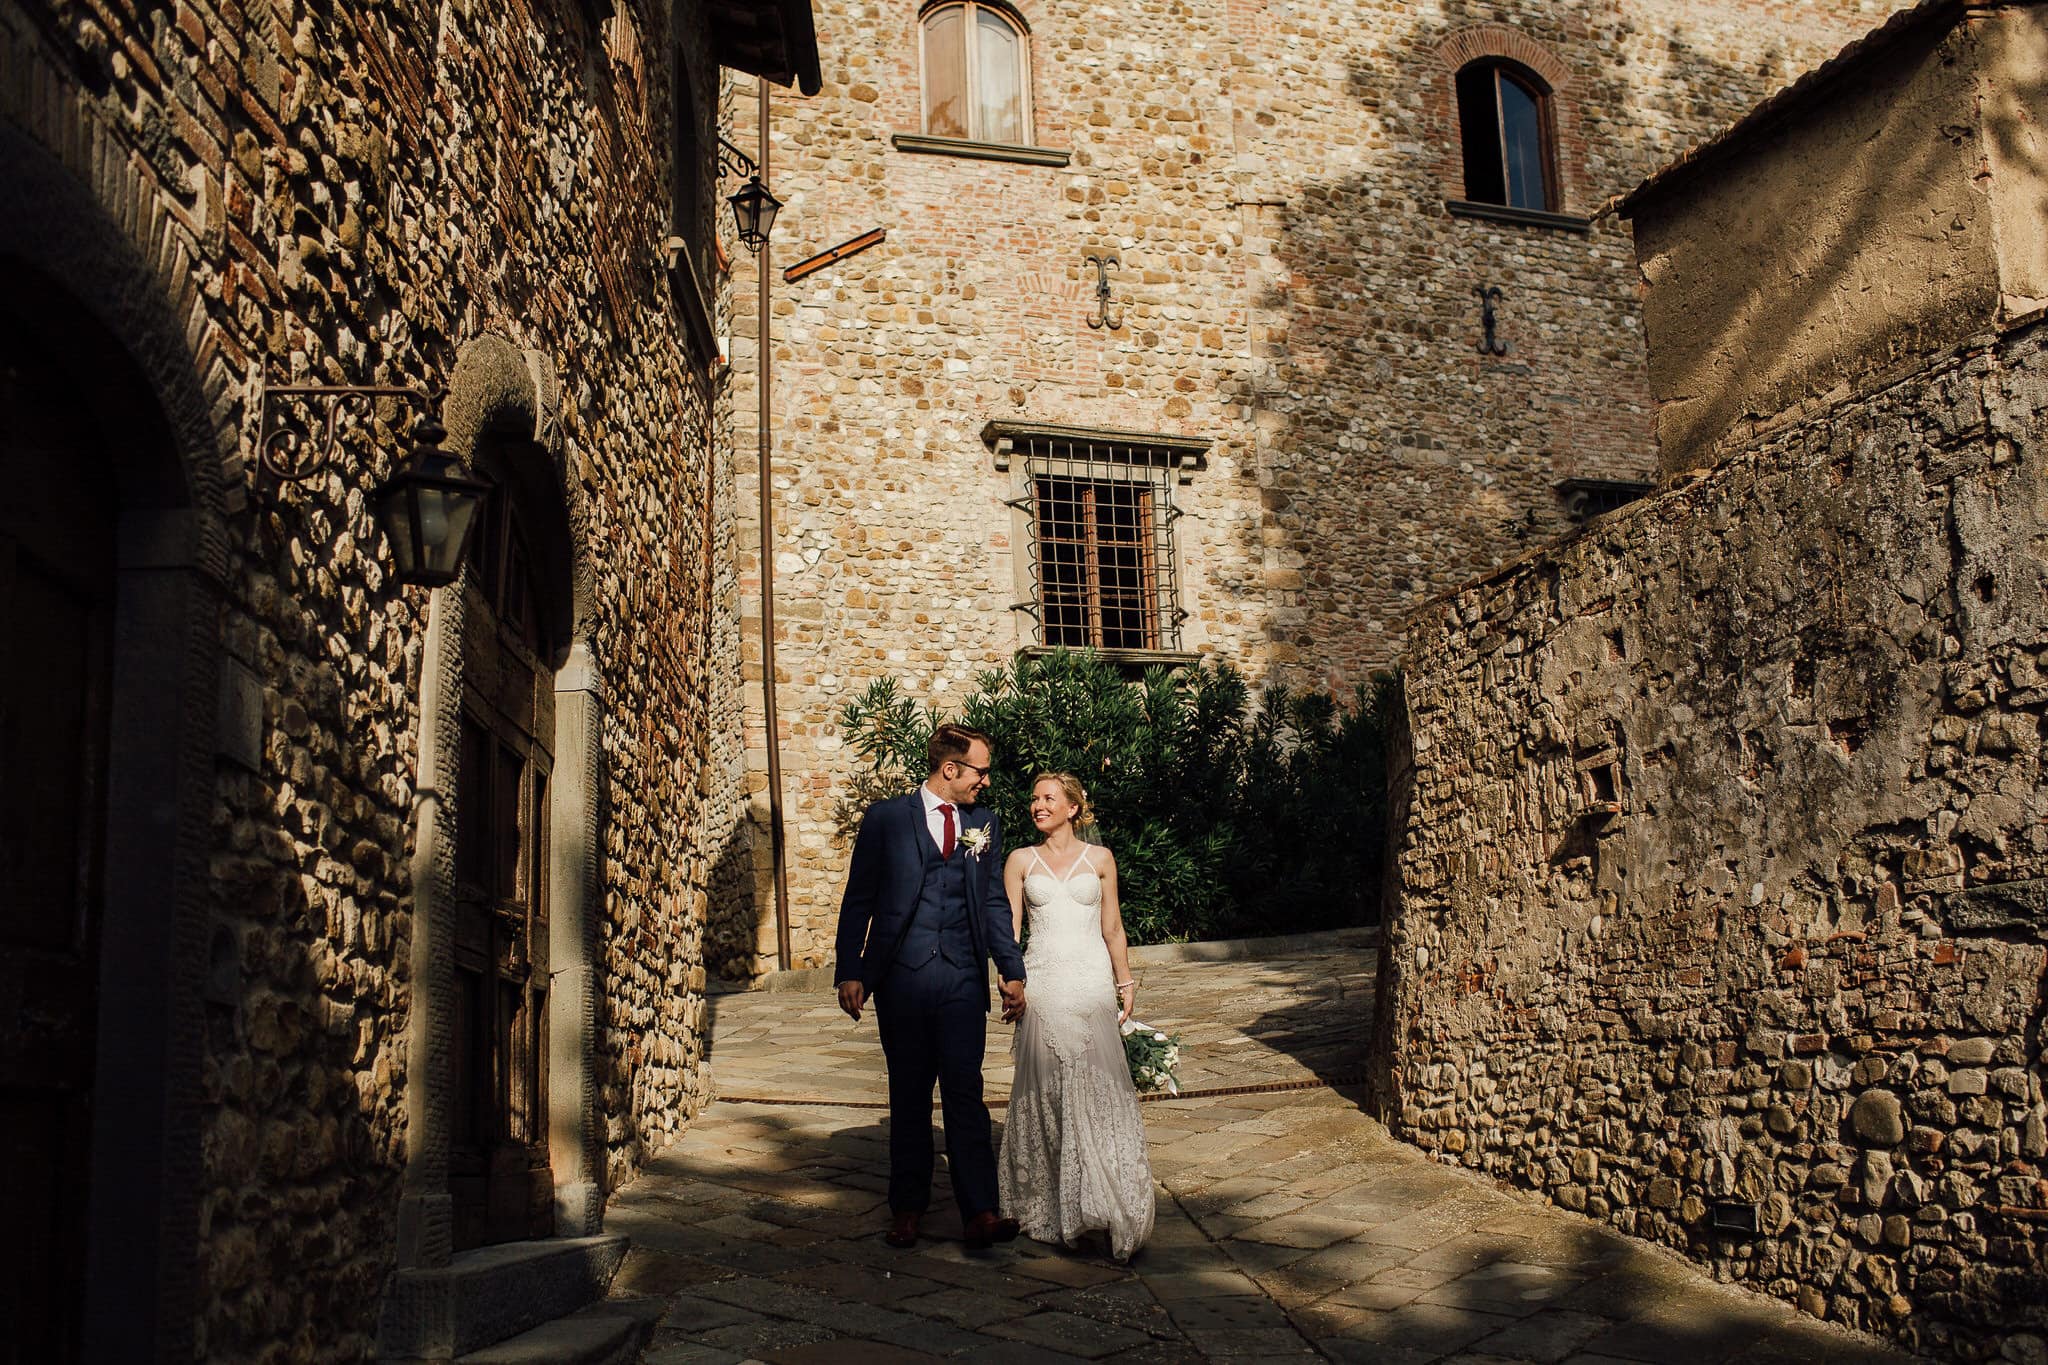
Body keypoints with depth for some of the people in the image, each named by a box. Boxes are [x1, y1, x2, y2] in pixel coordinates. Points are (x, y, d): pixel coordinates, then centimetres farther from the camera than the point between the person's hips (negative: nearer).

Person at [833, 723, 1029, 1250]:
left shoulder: (984, 824, 10)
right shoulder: (886, 819, 0)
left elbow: (994, 903, 14)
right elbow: (858, 900, 1)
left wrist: (1012, 971, 7)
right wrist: (849, 972, -5)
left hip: (963, 979, 1)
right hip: (901, 977, -1)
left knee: (966, 1092, -5)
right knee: (909, 1097, 8)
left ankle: (979, 1213, -6)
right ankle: (907, 1209, 18)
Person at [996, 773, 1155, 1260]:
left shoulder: (1099, 859, 8)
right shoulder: (1020, 861, 8)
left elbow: (1112, 929, 12)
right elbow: (1008, 927, 5)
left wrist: (1126, 985, 8)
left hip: (1092, 982, 0)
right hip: (1042, 986, 1)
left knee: (1099, 1090, -6)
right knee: (1046, 1093, 1)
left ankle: (1107, 1208, 1)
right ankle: (1056, 1212, 11)